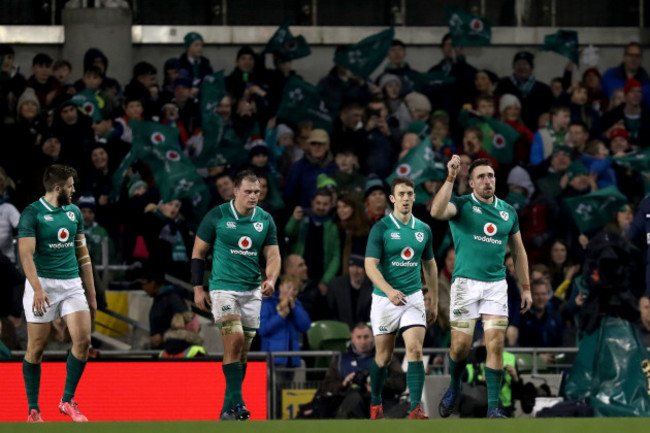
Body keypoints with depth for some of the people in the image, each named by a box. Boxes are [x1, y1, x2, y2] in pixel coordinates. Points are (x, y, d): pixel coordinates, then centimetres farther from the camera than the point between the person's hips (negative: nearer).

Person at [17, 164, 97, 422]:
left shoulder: (74, 213, 12)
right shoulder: (32, 214, -7)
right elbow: (26, 254, -16)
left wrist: (91, 295, 16)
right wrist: (37, 289, -28)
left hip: (72, 284, 5)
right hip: (43, 283, -5)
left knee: (83, 339, -10)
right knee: (36, 347, -1)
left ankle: (67, 401, 4)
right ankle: (33, 409, 9)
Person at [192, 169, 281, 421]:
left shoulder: (265, 220, 5)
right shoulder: (217, 216, -5)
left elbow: (273, 254, 5)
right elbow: (198, 252, 1)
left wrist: (271, 280, -16)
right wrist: (198, 288, -3)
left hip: (252, 291, 4)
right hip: (223, 287, -4)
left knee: (242, 350, 6)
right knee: (235, 339, -21)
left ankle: (228, 409, 15)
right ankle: (237, 402, -19)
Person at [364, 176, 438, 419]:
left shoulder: (423, 230, 6)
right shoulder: (381, 228, -8)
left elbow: (430, 266, 18)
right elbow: (370, 266, -15)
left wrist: (434, 303, 17)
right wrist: (389, 291, -31)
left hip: (414, 298, 2)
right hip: (384, 299, -2)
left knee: (415, 350, -14)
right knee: (384, 356, 7)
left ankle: (415, 408, -18)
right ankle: (375, 404, 30)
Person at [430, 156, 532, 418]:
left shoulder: (508, 212, 11)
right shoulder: (462, 205, -1)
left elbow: (518, 252, 20)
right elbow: (437, 211, -24)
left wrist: (526, 288, 16)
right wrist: (451, 178, -28)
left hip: (496, 285, 3)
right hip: (466, 282, -3)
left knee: (495, 344, -7)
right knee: (461, 345, -4)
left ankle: (493, 407, -4)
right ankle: (454, 388, 26)